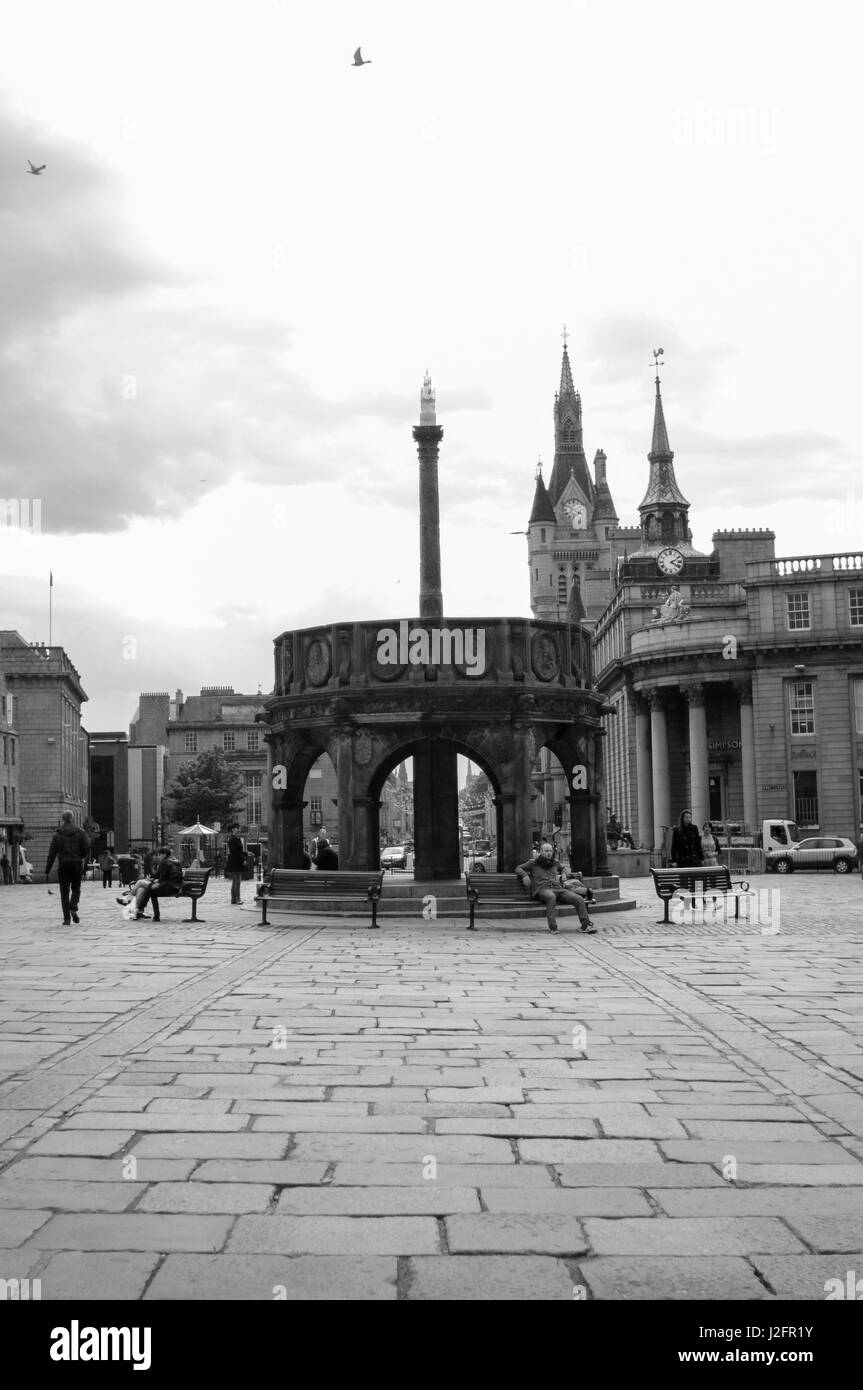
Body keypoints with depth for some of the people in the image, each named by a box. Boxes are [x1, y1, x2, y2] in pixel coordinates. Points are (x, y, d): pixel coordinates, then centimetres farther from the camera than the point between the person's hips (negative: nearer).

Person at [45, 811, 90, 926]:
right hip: (77, 865, 1)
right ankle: (73, 908, -8)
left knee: (64, 892, 5)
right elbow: (87, 847, -6)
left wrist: (47, 871, 1)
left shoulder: (58, 835, 0)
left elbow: (51, 854, -1)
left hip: (63, 866, -1)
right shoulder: (80, 833, 1)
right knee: (76, 888, 17)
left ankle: (66, 918, 0)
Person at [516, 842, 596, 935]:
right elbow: (518, 869, 20)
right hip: (542, 889, -4)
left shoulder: (555, 863, 27)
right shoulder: (533, 863, 18)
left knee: (579, 899, -21)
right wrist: (524, 875, -1)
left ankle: (586, 925, -18)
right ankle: (552, 926, -46)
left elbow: (563, 869, 45)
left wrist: (564, 875, 21)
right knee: (551, 897, -44)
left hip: (558, 889, 4)